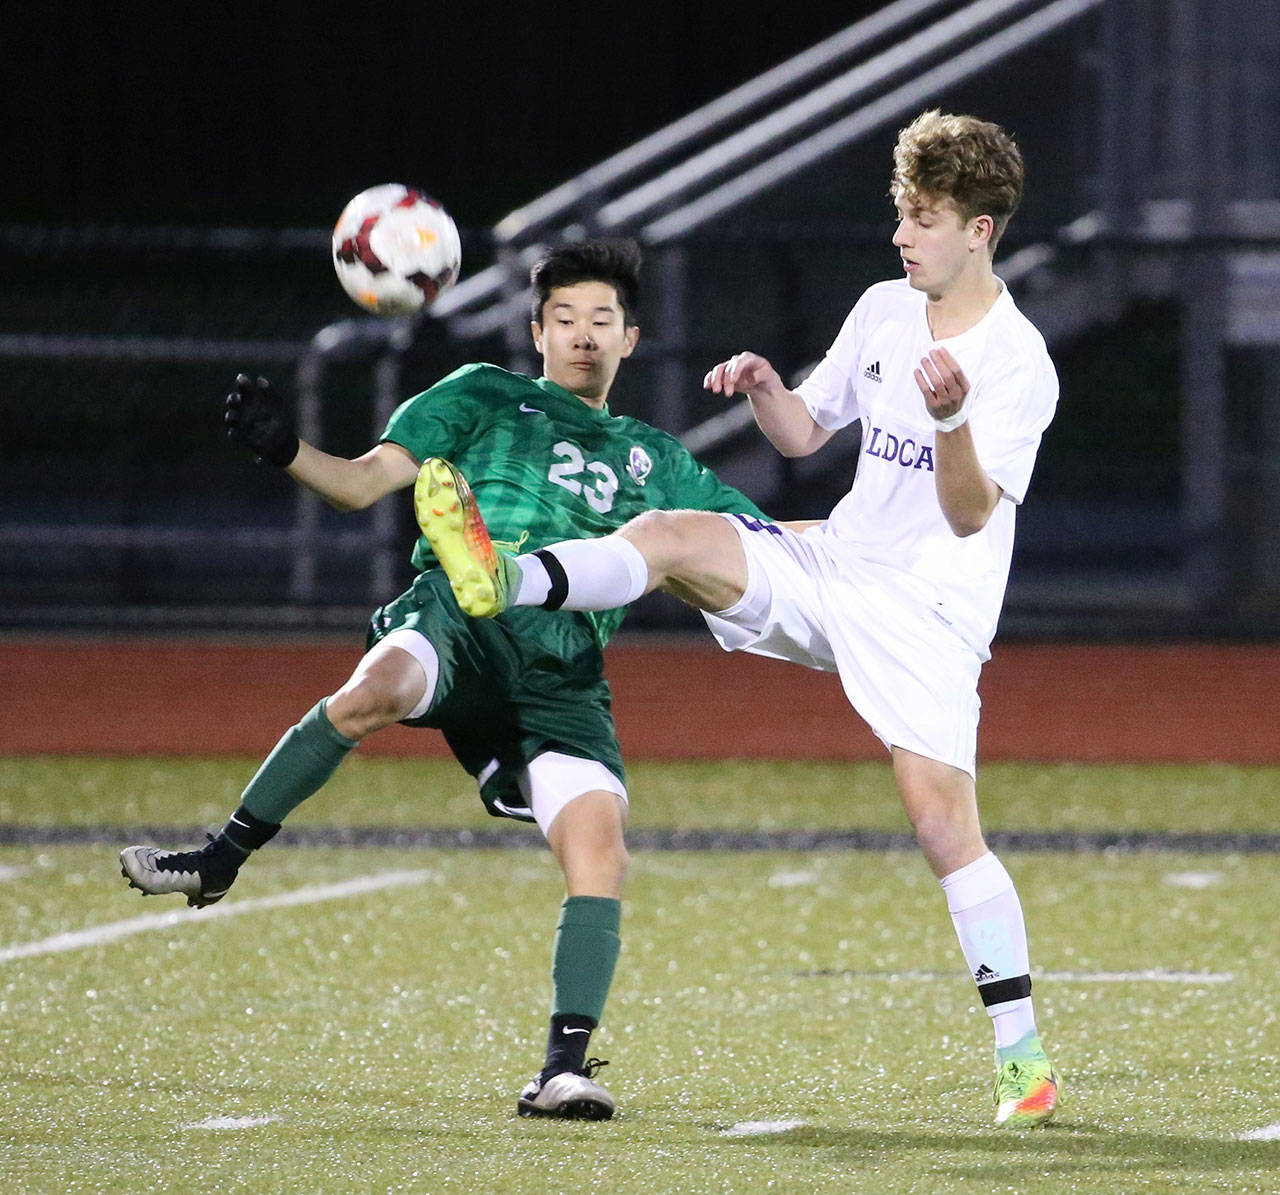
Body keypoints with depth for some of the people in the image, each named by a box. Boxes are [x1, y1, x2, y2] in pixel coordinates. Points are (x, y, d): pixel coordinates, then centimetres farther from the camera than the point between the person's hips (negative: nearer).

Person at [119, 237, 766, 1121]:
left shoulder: (654, 461, 30)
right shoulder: (483, 397, 22)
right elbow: (365, 481, 10)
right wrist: (285, 452, -8)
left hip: (564, 671, 3)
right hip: (461, 611, -3)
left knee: (599, 845, -20)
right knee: (376, 690, -38)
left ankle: (567, 1065, -16)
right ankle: (222, 857, -24)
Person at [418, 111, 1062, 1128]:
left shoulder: (1019, 364, -12)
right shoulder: (883, 311, 8)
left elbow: (971, 515, -19)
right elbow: (805, 432, 18)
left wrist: (951, 421, -36)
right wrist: (763, 387, -3)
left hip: (928, 606, -6)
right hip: (833, 562, 6)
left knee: (942, 816, -15)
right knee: (671, 534, -17)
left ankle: (1022, 1057, -9)